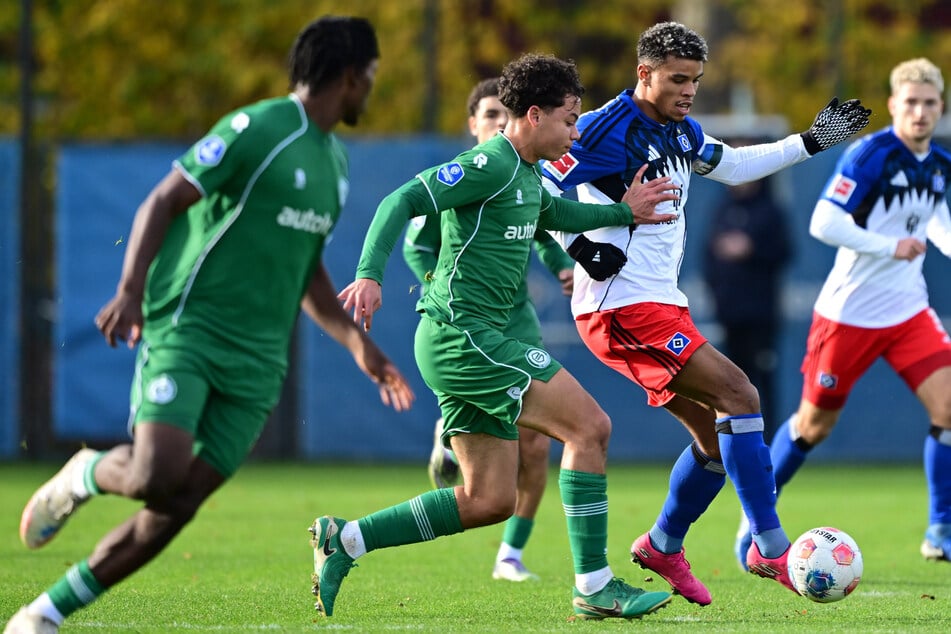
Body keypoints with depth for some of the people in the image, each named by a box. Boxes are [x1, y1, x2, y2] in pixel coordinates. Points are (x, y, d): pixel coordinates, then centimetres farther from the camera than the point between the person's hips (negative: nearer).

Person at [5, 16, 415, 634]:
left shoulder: (335, 162, 18)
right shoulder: (256, 131, -9)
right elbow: (163, 201, -11)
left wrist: (359, 345, 25)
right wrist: (130, 291, -23)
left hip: (256, 363, 7)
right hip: (186, 330, -7)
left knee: (174, 509, -4)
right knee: (158, 475, -26)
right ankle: (87, 475, 9)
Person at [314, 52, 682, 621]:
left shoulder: (526, 175, 18)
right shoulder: (492, 164, -12)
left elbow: (555, 214, 41)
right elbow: (403, 202, -20)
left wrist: (624, 212, 41)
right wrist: (369, 275, -31)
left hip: (476, 340, 10)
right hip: (460, 333, -10)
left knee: (488, 502, 8)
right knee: (590, 426, -11)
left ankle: (344, 541, 11)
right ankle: (595, 588, -8)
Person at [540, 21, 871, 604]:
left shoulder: (680, 131, 12)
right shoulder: (608, 130, -15)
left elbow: (735, 167, 30)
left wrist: (811, 142, 25)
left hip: (661, 304, 10)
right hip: (623, 308, -10)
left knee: (716, 434, 10)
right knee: (739, 396, -18)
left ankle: (663, 549, 27)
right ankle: (770, 549, -16)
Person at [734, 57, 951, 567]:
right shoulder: (868, 155, -17)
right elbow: (823, 224, -22)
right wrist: (891, 246, -23)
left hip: (908, 312, 5)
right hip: (849, 311, -5)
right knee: (814, 425, 7)